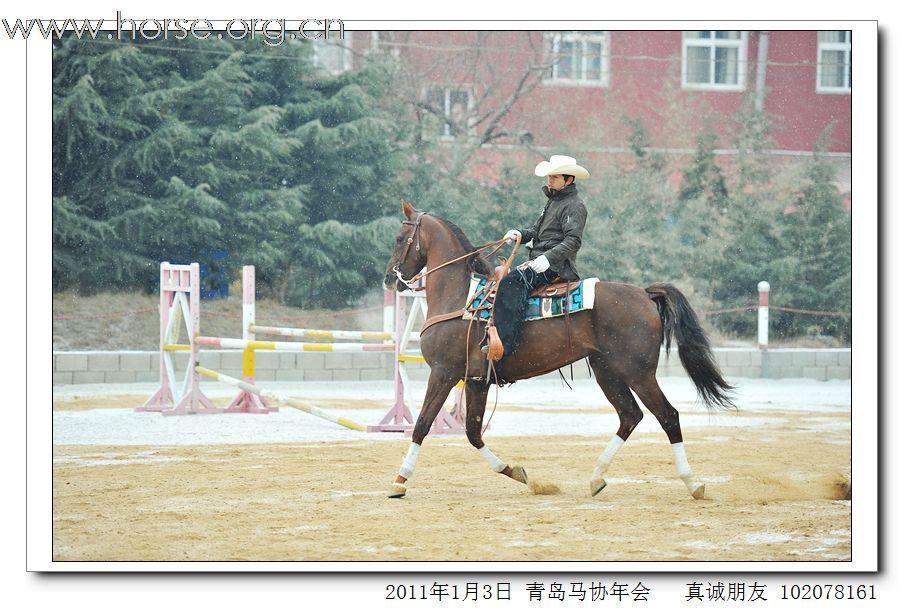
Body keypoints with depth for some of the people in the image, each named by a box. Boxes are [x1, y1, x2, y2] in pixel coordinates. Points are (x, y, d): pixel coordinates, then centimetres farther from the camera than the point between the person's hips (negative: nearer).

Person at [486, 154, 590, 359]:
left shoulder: (574, 206, -9)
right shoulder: (553, 201, 23)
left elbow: (573, 241, -19)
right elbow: (537, 231, 28)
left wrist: (548, 257, -31)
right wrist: (519, 234, 7)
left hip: (555, 266, -11)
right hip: (539, 262, 11)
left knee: (511, 283, -31)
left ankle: (507, 344, -41)